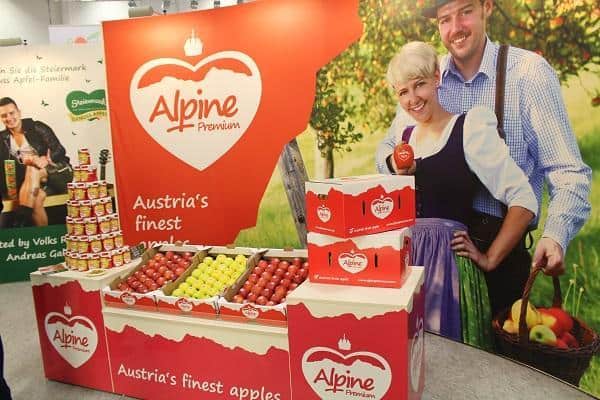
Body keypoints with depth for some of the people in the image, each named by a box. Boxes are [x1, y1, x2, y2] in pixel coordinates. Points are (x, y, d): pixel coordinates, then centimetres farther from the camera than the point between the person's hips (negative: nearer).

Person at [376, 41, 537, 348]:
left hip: (447, 260, -5)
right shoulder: (404, 135, 10)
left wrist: (490, 259, -9)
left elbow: (524, 200, -11)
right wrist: (394, 167, 6)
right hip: (401, 258, 5)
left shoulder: (470, 128, -7)